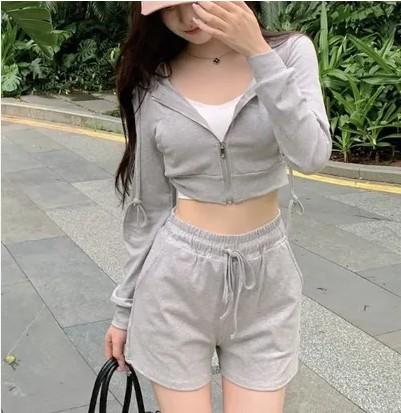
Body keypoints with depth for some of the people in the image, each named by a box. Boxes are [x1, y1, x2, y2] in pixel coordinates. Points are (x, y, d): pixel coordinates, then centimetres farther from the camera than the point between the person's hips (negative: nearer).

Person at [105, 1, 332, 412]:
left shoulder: (291, 52, -4)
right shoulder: (154, 85, -2)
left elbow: (311, 157, -19)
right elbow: (149, 207, 4)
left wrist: (258, 53, -23)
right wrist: (125, 306, 7)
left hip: (264, 275, 0)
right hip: (177, 275, 0)